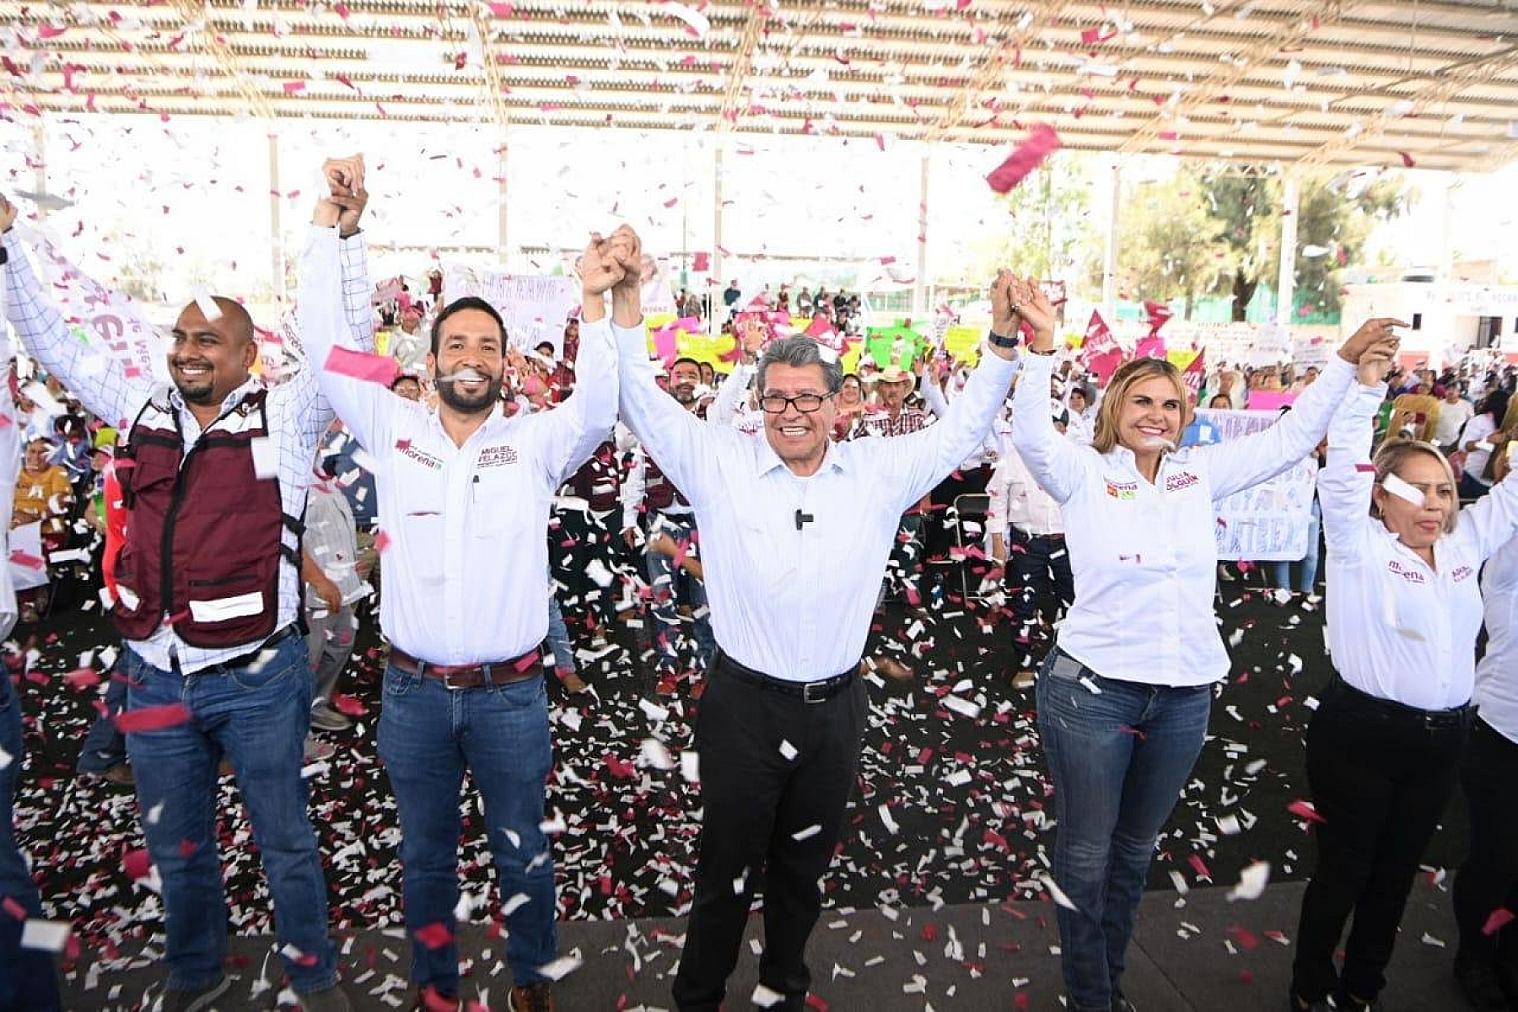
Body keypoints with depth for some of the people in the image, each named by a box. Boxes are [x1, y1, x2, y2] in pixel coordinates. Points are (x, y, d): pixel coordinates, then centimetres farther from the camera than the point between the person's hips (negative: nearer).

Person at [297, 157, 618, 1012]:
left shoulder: (535, 442, -3)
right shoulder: (393, 430, 0)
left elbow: (598, 409, -19)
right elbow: (326, 343, -1)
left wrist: (595, 302, -30)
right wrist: (328, 221, -6)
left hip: (510, 692, -1)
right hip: (414, 690, 2)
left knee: (523, 850, 15)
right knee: (426, 853, 19)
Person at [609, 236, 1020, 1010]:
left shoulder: (878, 473, 0)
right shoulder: (719, 464, -6)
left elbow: (961, 430, 6)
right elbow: (642, 403, -7)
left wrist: (1003, 344, -5)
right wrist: (624, 299, -17)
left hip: (836, 707, 3)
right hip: (744, 704, -2)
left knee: (804, 865, 22)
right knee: (728, 868, 12)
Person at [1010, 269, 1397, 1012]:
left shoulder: (1200, 475, 7)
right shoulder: (1084, 474, -6)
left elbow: (1292, 437, 11)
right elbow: (1030, 433, -23)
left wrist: (1349, 361, 6)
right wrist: (1042, 345, -33)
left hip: (1185, 698, 5)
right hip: (1092, 691, -4)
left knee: (1135, 851, 20)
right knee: (1086, 854, 8)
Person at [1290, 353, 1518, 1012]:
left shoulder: (1464, 544, 8)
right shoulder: (1358, 546, -8)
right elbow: (1342, 473, -21)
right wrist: (1366, 387, -26)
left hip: (1443, 740, 6)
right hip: (1358, 734, -5)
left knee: (1396, 872, 19)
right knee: (1343, 870, 9)